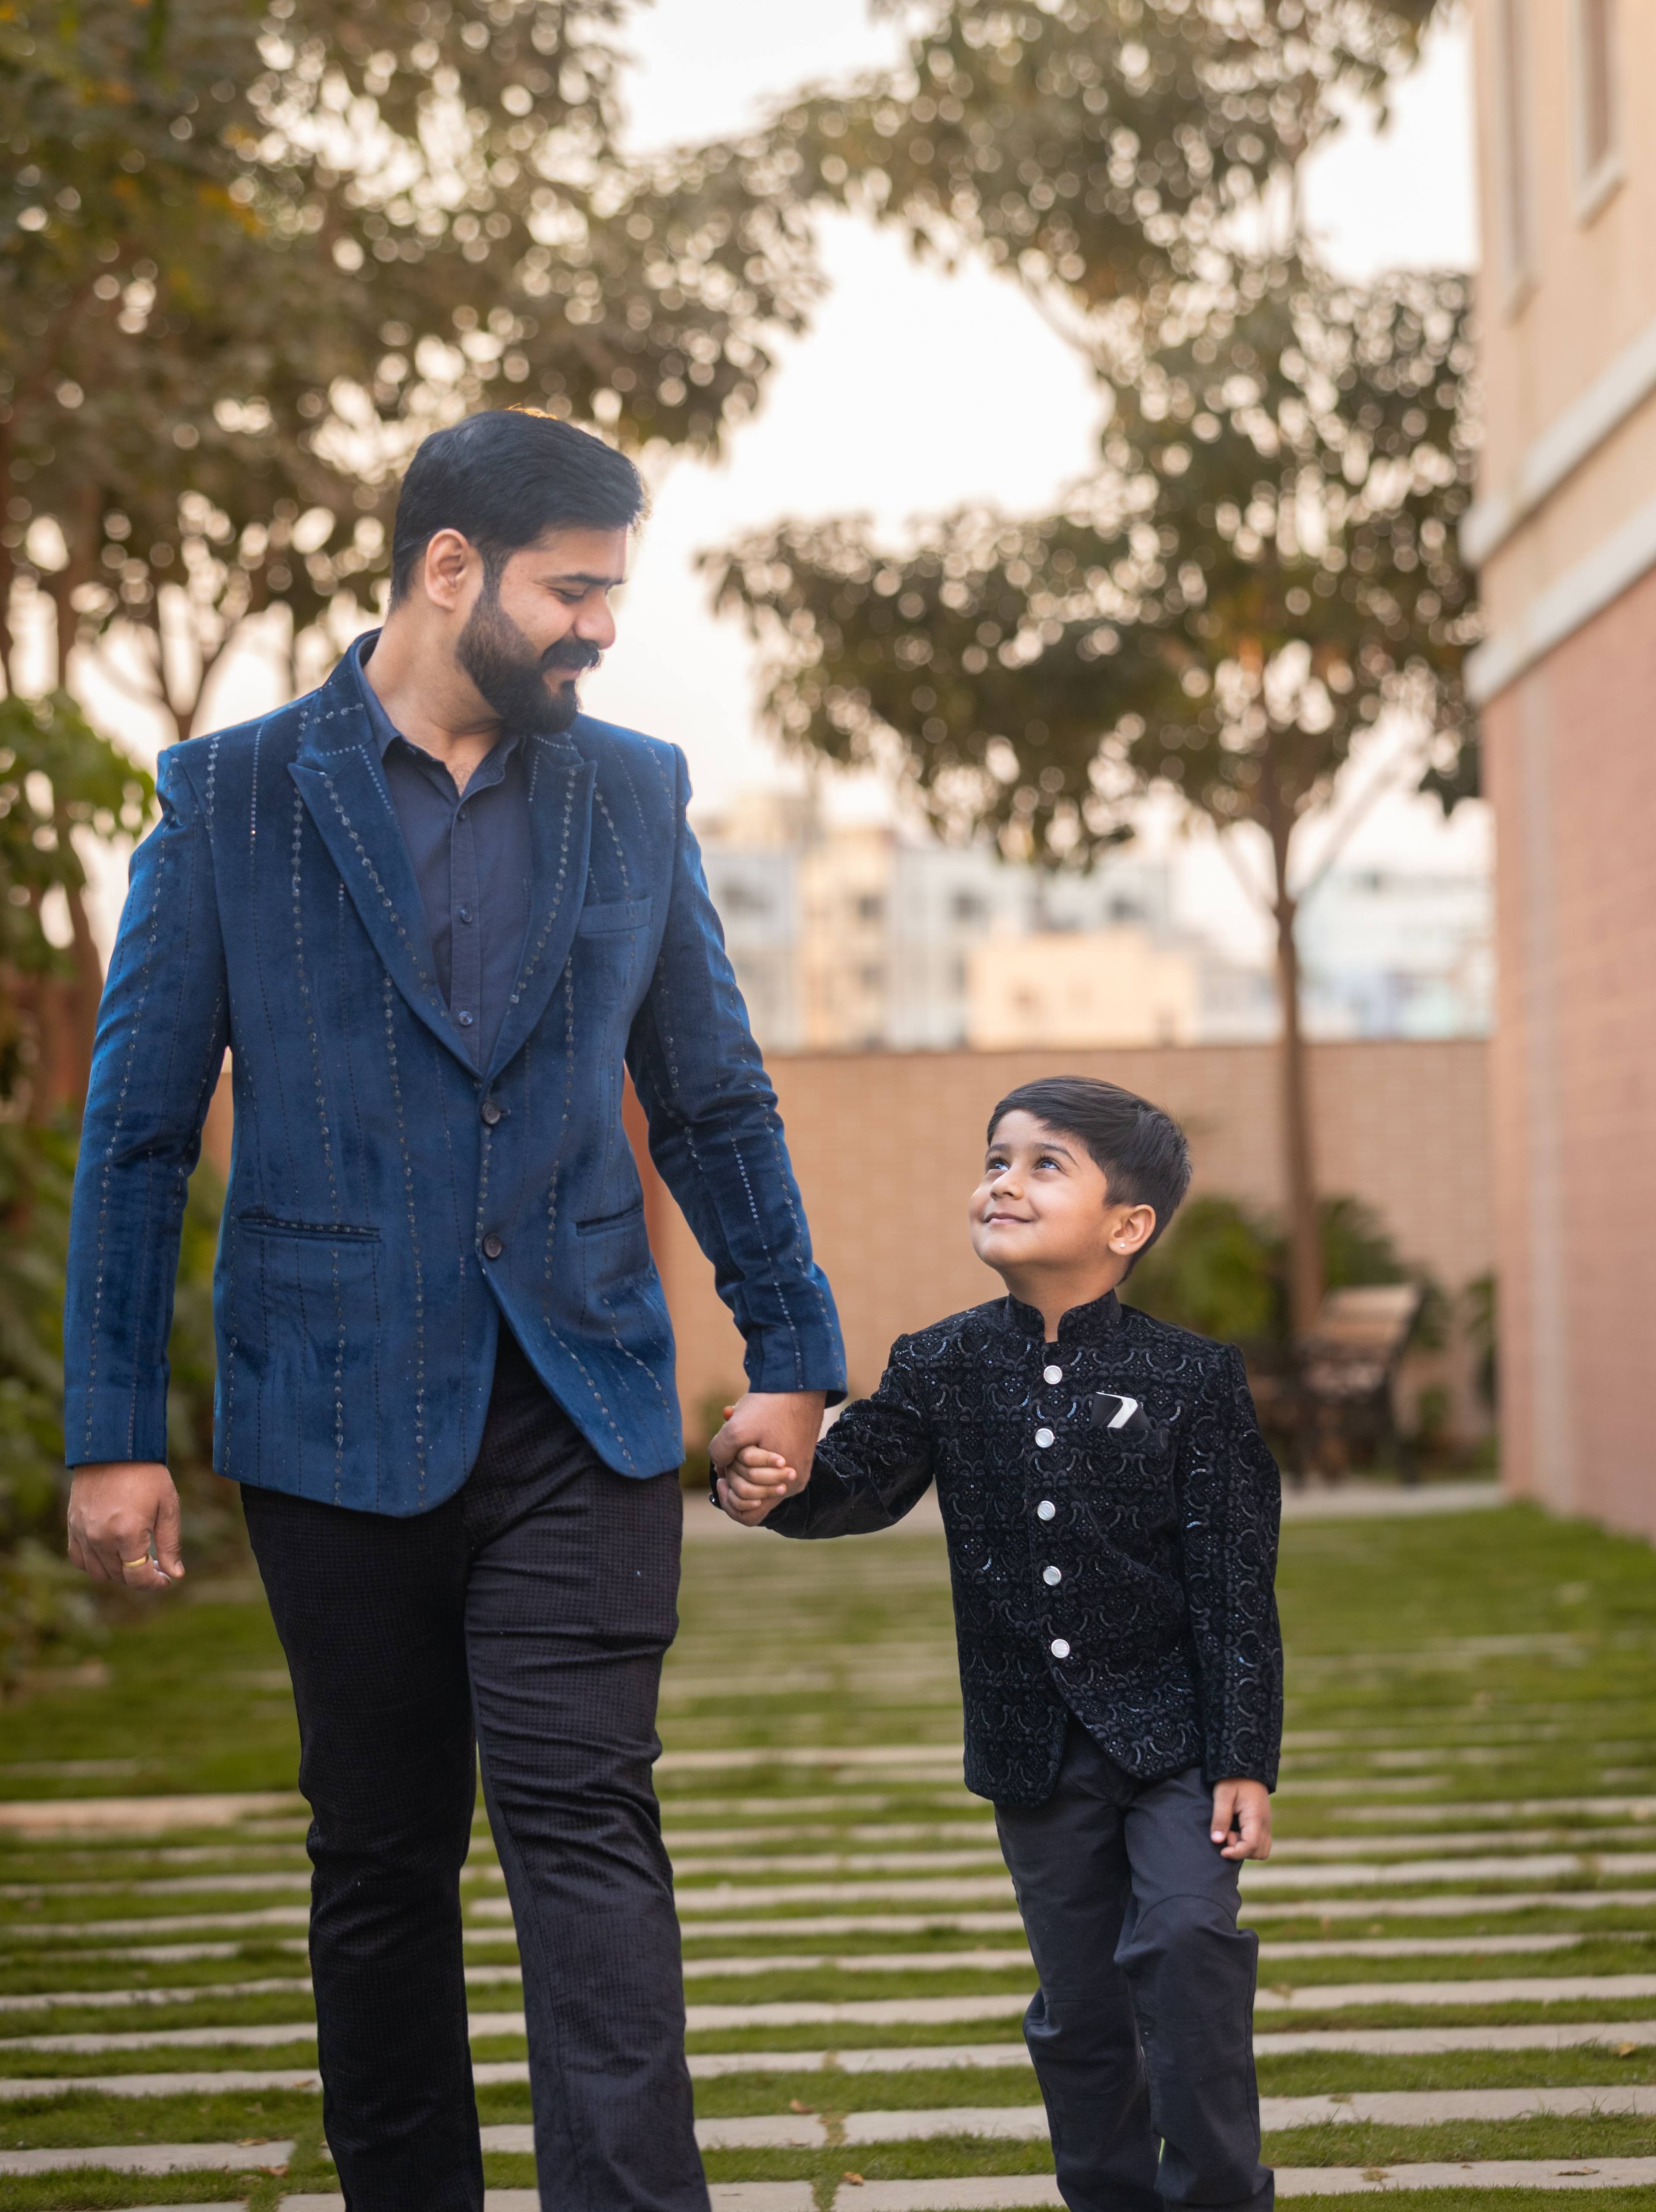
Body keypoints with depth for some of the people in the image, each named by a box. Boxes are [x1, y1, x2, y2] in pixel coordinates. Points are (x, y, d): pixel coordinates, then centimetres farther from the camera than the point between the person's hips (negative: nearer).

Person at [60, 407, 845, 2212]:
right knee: (379, 1858, 10)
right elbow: (137, 1131, 0)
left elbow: (712, 1099, 15)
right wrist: (113, 1431, -4)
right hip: (339, 1418, -1)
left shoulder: (635, 792, 8)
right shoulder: (230, 796, 0)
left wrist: (792, 1347, 13)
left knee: (586, 1829, -8)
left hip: (584, 1411, 1)